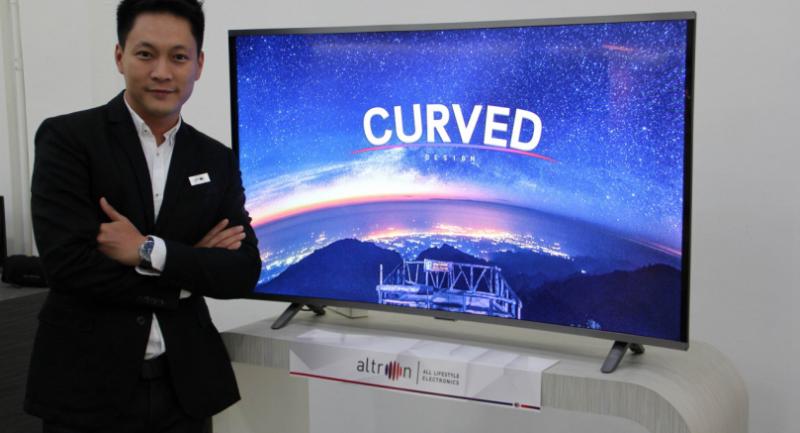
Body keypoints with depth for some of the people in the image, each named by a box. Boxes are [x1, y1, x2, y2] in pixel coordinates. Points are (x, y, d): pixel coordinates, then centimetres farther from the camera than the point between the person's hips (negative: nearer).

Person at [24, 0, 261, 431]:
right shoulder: (67, 138, -6)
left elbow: (243, 273, -3)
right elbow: (68, 261, -16)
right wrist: (190, 270, -11)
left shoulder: (217, 161, 6)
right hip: (86, 387, -3)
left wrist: (150, 251, -17)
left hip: (184, 387, 4)